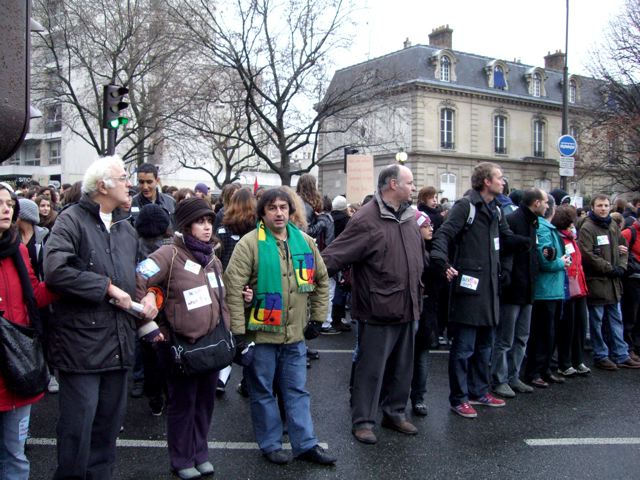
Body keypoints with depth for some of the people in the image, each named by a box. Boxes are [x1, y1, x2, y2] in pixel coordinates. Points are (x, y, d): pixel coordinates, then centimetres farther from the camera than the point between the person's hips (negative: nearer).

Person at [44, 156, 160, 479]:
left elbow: (137, 270, 27)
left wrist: (149, 294, 5)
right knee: (78, 423, -1)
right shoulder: (72, 220, -9)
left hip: (119, 340, 7)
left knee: (109, 422, 16)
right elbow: (55, 271, -22)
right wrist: (108, 288, -16)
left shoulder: (126, 227, 16)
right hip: (81, 340, -7)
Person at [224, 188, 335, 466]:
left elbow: (321, 280, 16)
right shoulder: (250, 243, -11)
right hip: (261, 333, -4)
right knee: (263, 391, 9)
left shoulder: (305, 242, 5)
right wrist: (239, 331, -17)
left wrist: (317, 317, 13)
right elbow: (234, 287, -15)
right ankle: (270, 444, 24)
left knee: (297, 391, 12)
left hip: (296, 334, 4)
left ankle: (305, 445, 22)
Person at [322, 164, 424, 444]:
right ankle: (363, 421, 19)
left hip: (407, 309, 8)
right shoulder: (367, 220, -17)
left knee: (402, 367, 19)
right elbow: (333, 257, -20)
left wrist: (417, 296, 22)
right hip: (378, 311, -8)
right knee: (370, 368, 4)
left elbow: (420, 260, 21)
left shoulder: (409, 218, 9)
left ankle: (395, 412, 36)